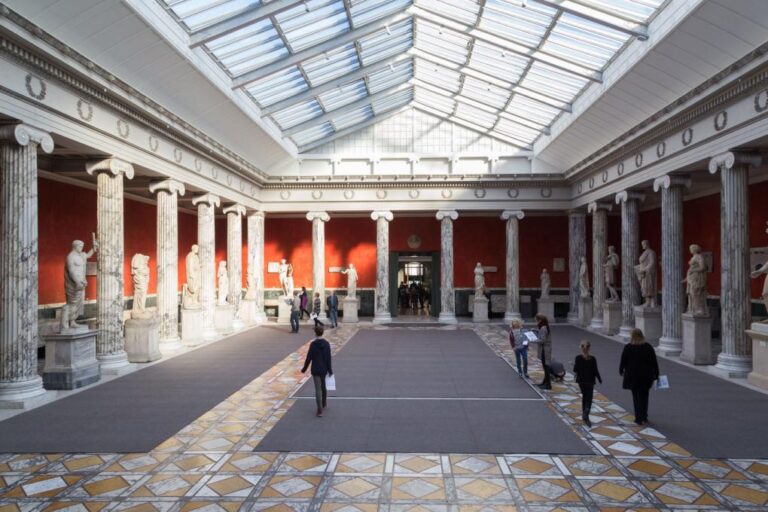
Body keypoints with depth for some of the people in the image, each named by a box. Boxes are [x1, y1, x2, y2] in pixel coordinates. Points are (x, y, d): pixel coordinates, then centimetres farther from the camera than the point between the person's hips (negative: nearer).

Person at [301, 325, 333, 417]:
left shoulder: (313, 344, -13)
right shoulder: (326, 344, -4)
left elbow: (309, 358, -10)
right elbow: (329, 358, -4)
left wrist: (304, 369, 2)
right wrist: (330, 370, 3)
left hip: (315, 370, -3)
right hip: (324, 369, 3)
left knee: (318, 390, -1)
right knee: (324, 387, 23)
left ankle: (320, 410, -4)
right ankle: (324, 404, 41)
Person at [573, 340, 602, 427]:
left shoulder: (578, 358, -9)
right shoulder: (593, 359, -11)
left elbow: (575, 370, -8)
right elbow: (595, 371, -8)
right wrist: (599, 379, 5)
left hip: (581, 381, 2)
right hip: (590, 381, -2)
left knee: (584, 396, 20)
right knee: (589, 399, 0)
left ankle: (584, 414, 26)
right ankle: (586, 415, -17)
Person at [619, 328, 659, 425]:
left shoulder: (628, 347, -9)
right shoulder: (648, 347, -1)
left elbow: (623, 361, -3)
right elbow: (654, 362, 1)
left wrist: (621, 371, 14)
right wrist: (656, 374, 9)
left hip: (633, 376, -3)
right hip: (646, 375, 3)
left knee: (637, 397, 4)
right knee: (644, 396, 17)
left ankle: (639, 418, 4)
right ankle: (644, 417, 24)